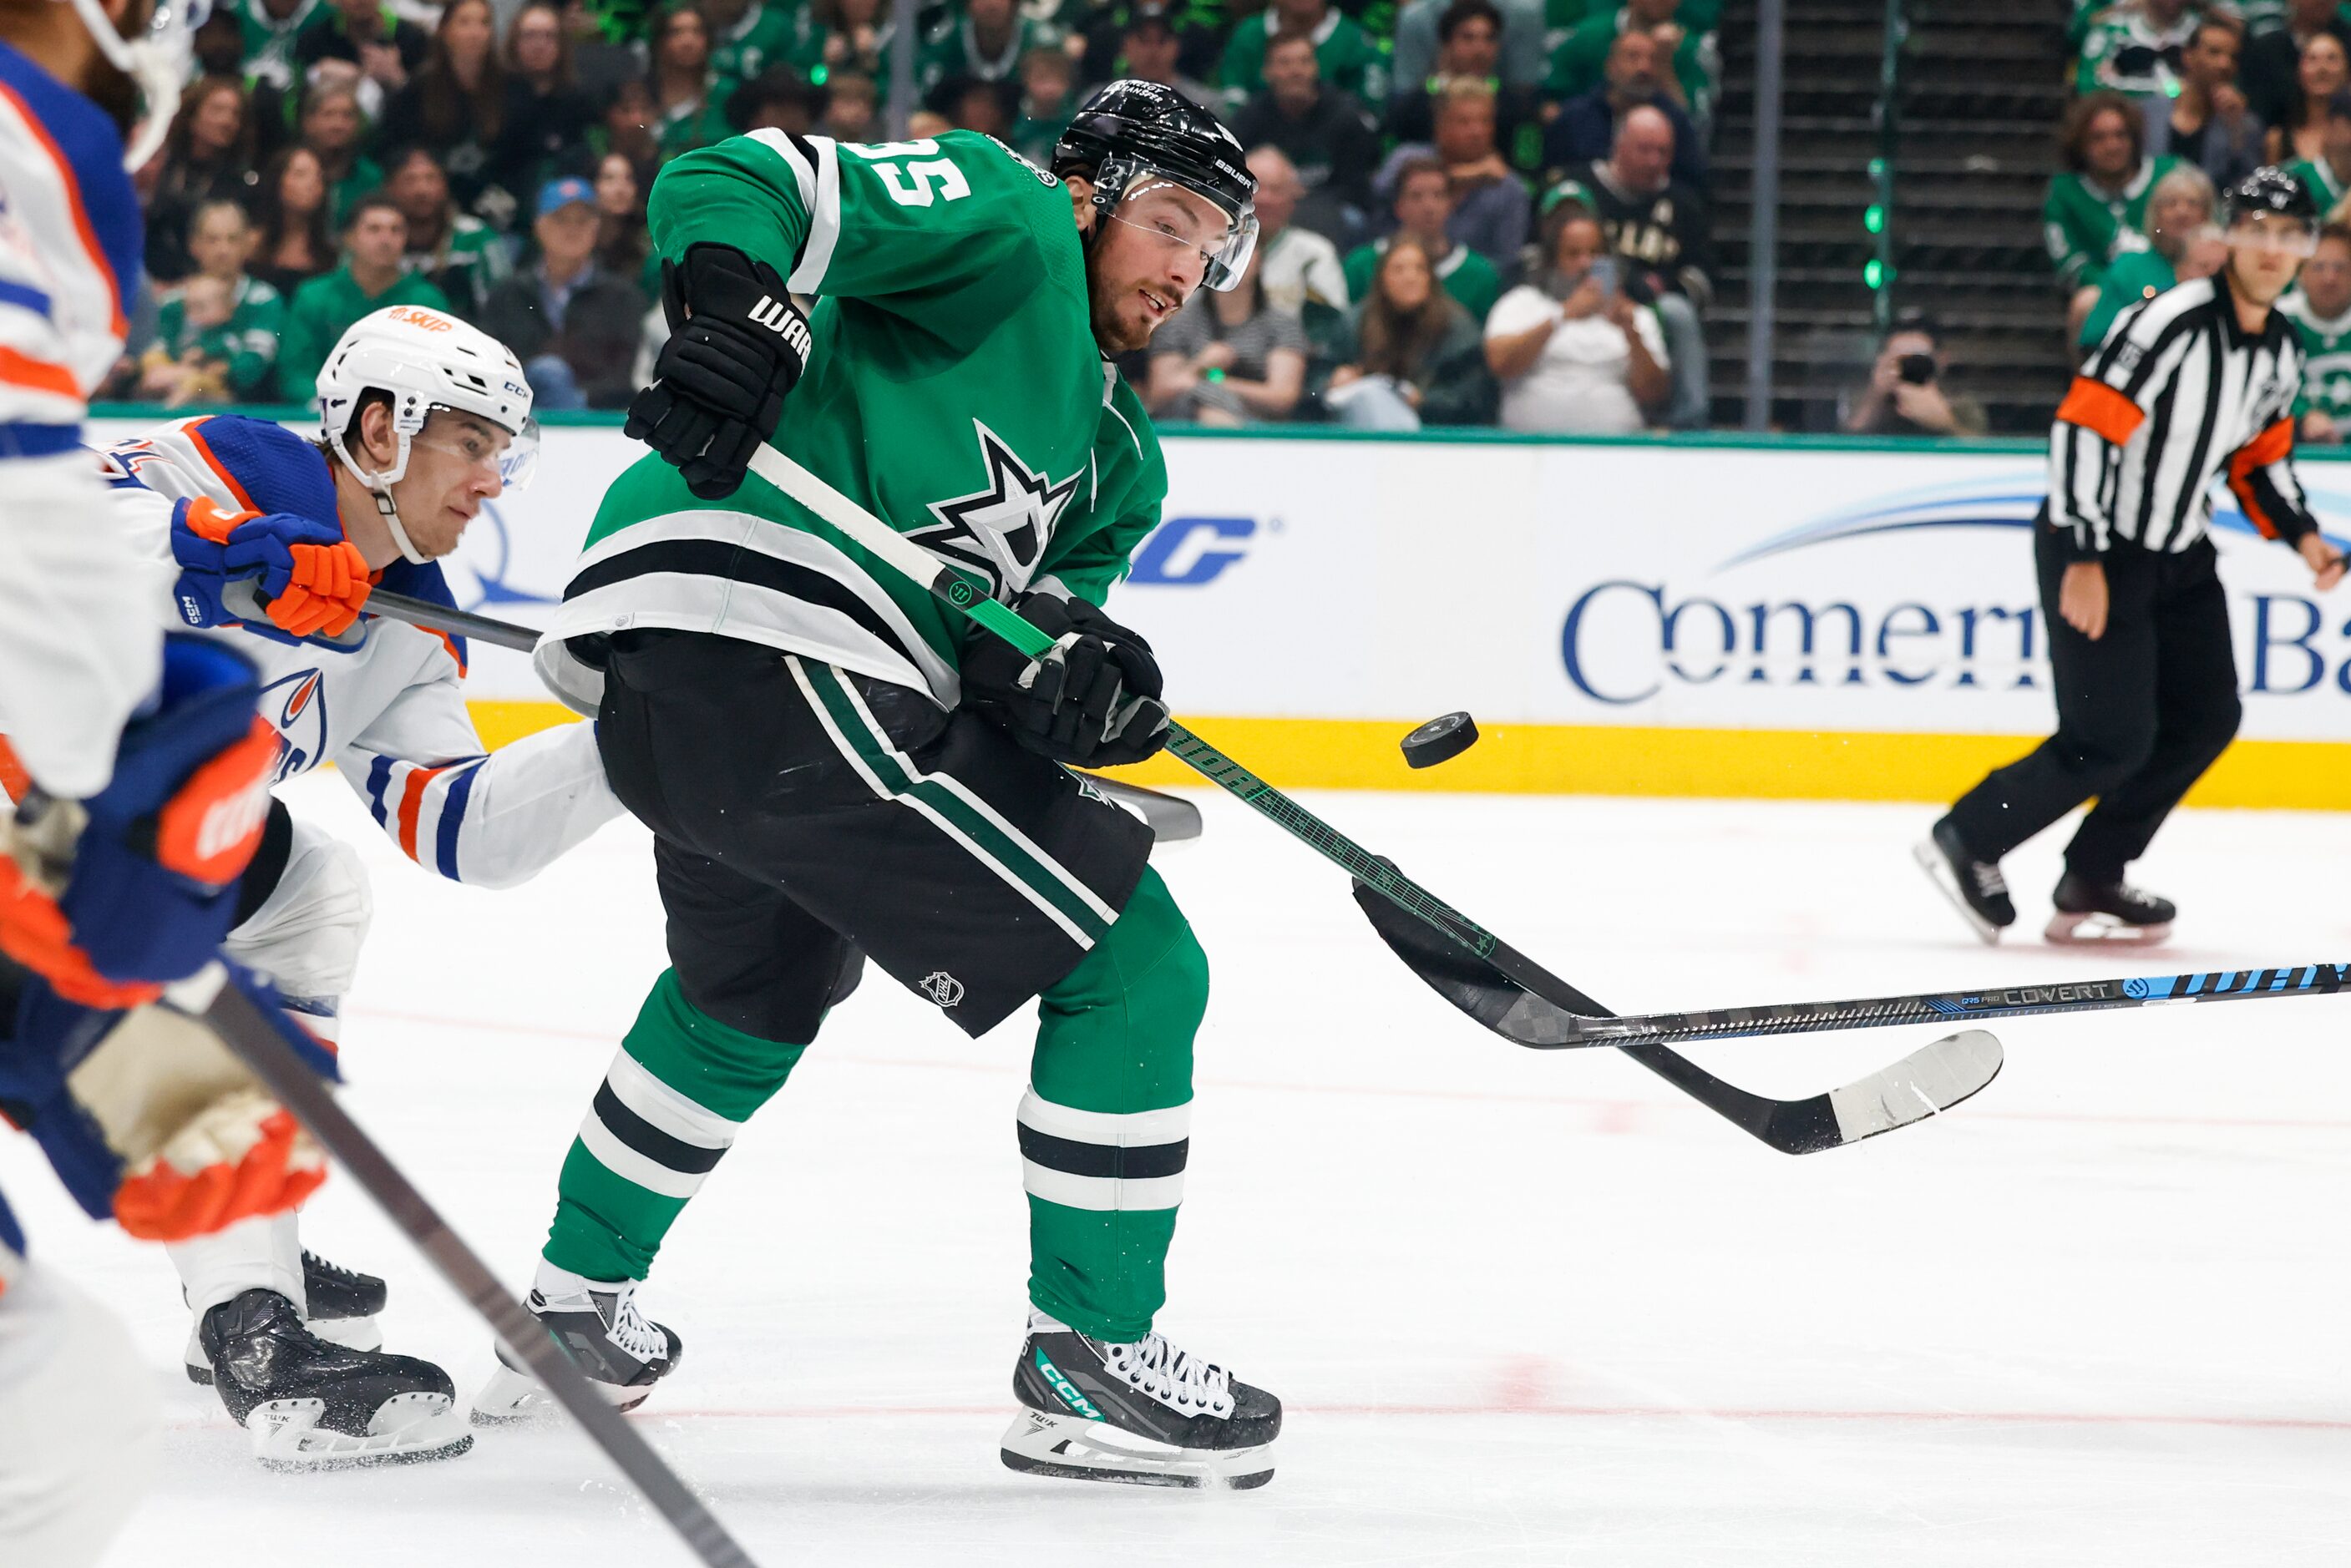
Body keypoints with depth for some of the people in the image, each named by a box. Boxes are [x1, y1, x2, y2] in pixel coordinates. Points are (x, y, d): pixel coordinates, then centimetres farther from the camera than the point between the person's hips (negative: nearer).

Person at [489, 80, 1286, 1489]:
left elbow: (1015, 625, 15)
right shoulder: (1008, 226, 3)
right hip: (765, 646, -11)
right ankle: (1092, 1360, 0)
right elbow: (738, 185, -7)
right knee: (1133, 969, -5)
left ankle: (576, 1305, 51)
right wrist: (744, 310, -28)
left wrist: (1076, 665, -8)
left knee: (757, 986, 39)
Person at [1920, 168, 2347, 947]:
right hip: (2095, 549, -9)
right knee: (2114, 739, -11)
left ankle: (2091, 884, 15)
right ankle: (1966, 843, 7)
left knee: (2206, 719, 6)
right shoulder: (2173, 323, -23)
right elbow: (2083, 427, -25)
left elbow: (2260, 457, 19)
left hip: (2178, 554, 9)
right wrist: (2084, 561, -25)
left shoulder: (2281, 351, 4)